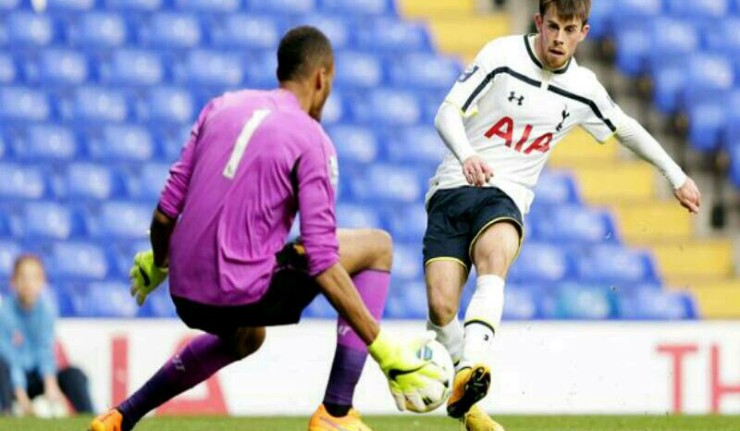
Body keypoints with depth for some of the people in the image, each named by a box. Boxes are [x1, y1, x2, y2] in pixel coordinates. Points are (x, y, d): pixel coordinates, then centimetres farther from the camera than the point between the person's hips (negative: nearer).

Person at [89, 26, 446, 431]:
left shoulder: (222, 106, 10)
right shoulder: (312, 142, -8)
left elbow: (166, 210, 10)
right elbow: (322, 264, -14)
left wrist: (157, 264, 31)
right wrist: (384, 350, -12)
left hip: (186, 294, 7)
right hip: (244, 293, -7)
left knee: (245, 339, 41)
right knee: (376, 246, 7)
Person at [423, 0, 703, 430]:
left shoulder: (583, 89, 7)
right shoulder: (502, 56, -4)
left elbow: (626, 128, 26)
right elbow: (448, 112, -8)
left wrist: (676, 175, 31)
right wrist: (467, 156, -28)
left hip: (505, 198, 1)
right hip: (454, 187, -1)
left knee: (495, 254, -36)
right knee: (441, 306, -18)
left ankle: (469, 375, -54)